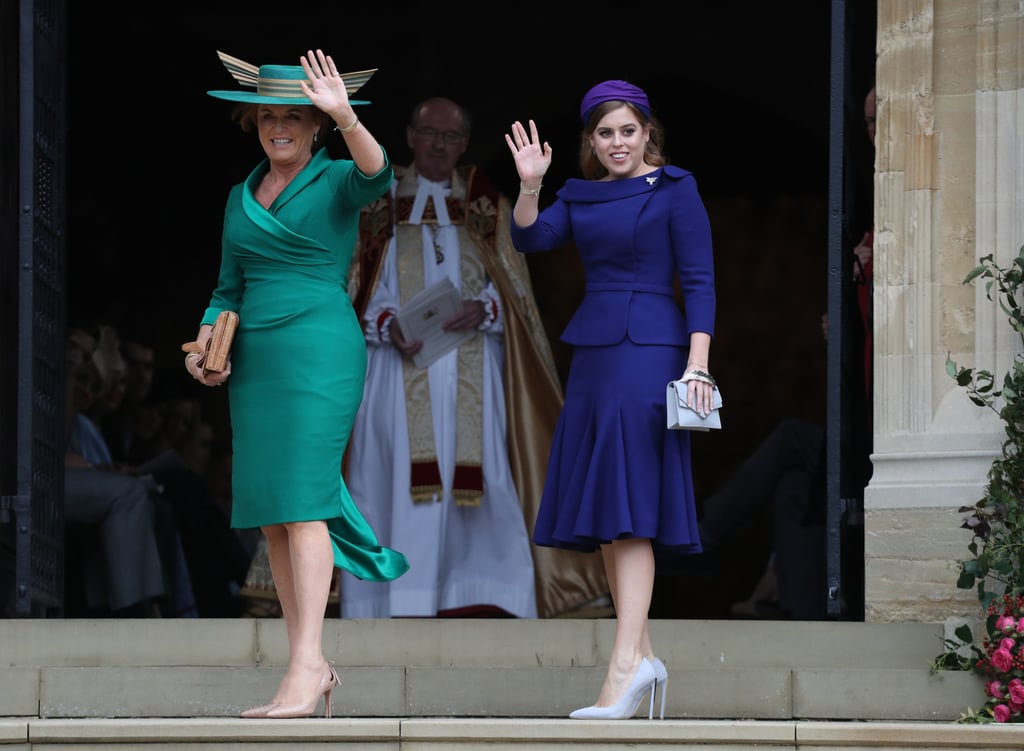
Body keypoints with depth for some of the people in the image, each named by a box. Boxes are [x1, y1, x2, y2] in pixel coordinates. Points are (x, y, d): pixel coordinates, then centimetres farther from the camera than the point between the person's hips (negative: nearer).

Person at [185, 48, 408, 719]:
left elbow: (376, 173, -24)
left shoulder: (336, 181, -1)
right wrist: (207, 342, 4)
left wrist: (346, 118, -41)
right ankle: (313, 667, 8)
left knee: (301, 501, -15)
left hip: (320, 350, -7)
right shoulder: (241, 198, 17)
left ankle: (306, 669, -19)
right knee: (270, 516, 4)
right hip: (254, 361, 7)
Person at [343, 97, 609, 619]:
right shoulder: (377, 203, 12)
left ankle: (481, 607, -12)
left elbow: (512, 287, 9)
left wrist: (482, 309, -12)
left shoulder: (487, 207, 15)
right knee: (397, 476, -11)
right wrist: (388, 324, -13)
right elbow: (360, 289, 7)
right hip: (399, 366, -1)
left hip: (471, 372, 1)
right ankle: (402, 608, -13)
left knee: (475, 477, -10)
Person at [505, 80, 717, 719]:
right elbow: (530, 238, 3)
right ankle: (643, 658, 13)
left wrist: (698, 364, -15)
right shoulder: (582, 196, 15)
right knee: (604, 519, 7)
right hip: (593, 355, 7)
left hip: (648, 354, -7)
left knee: (628, 511, -16)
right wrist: (529, 186, -14)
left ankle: (626, 665, -22)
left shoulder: (674, 191, -2)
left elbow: (699, 281, -6)